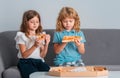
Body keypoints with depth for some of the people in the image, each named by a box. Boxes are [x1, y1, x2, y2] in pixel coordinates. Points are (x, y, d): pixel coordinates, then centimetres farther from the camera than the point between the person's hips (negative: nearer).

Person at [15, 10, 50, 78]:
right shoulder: (21, 35, 2)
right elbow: (24, 55, -7)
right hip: (26, 62, -3)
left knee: (49, 71, -28)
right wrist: (35, 46, -19)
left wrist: (46, 44, -5)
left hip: (39, 61, 4)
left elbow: (42, 55, 10)